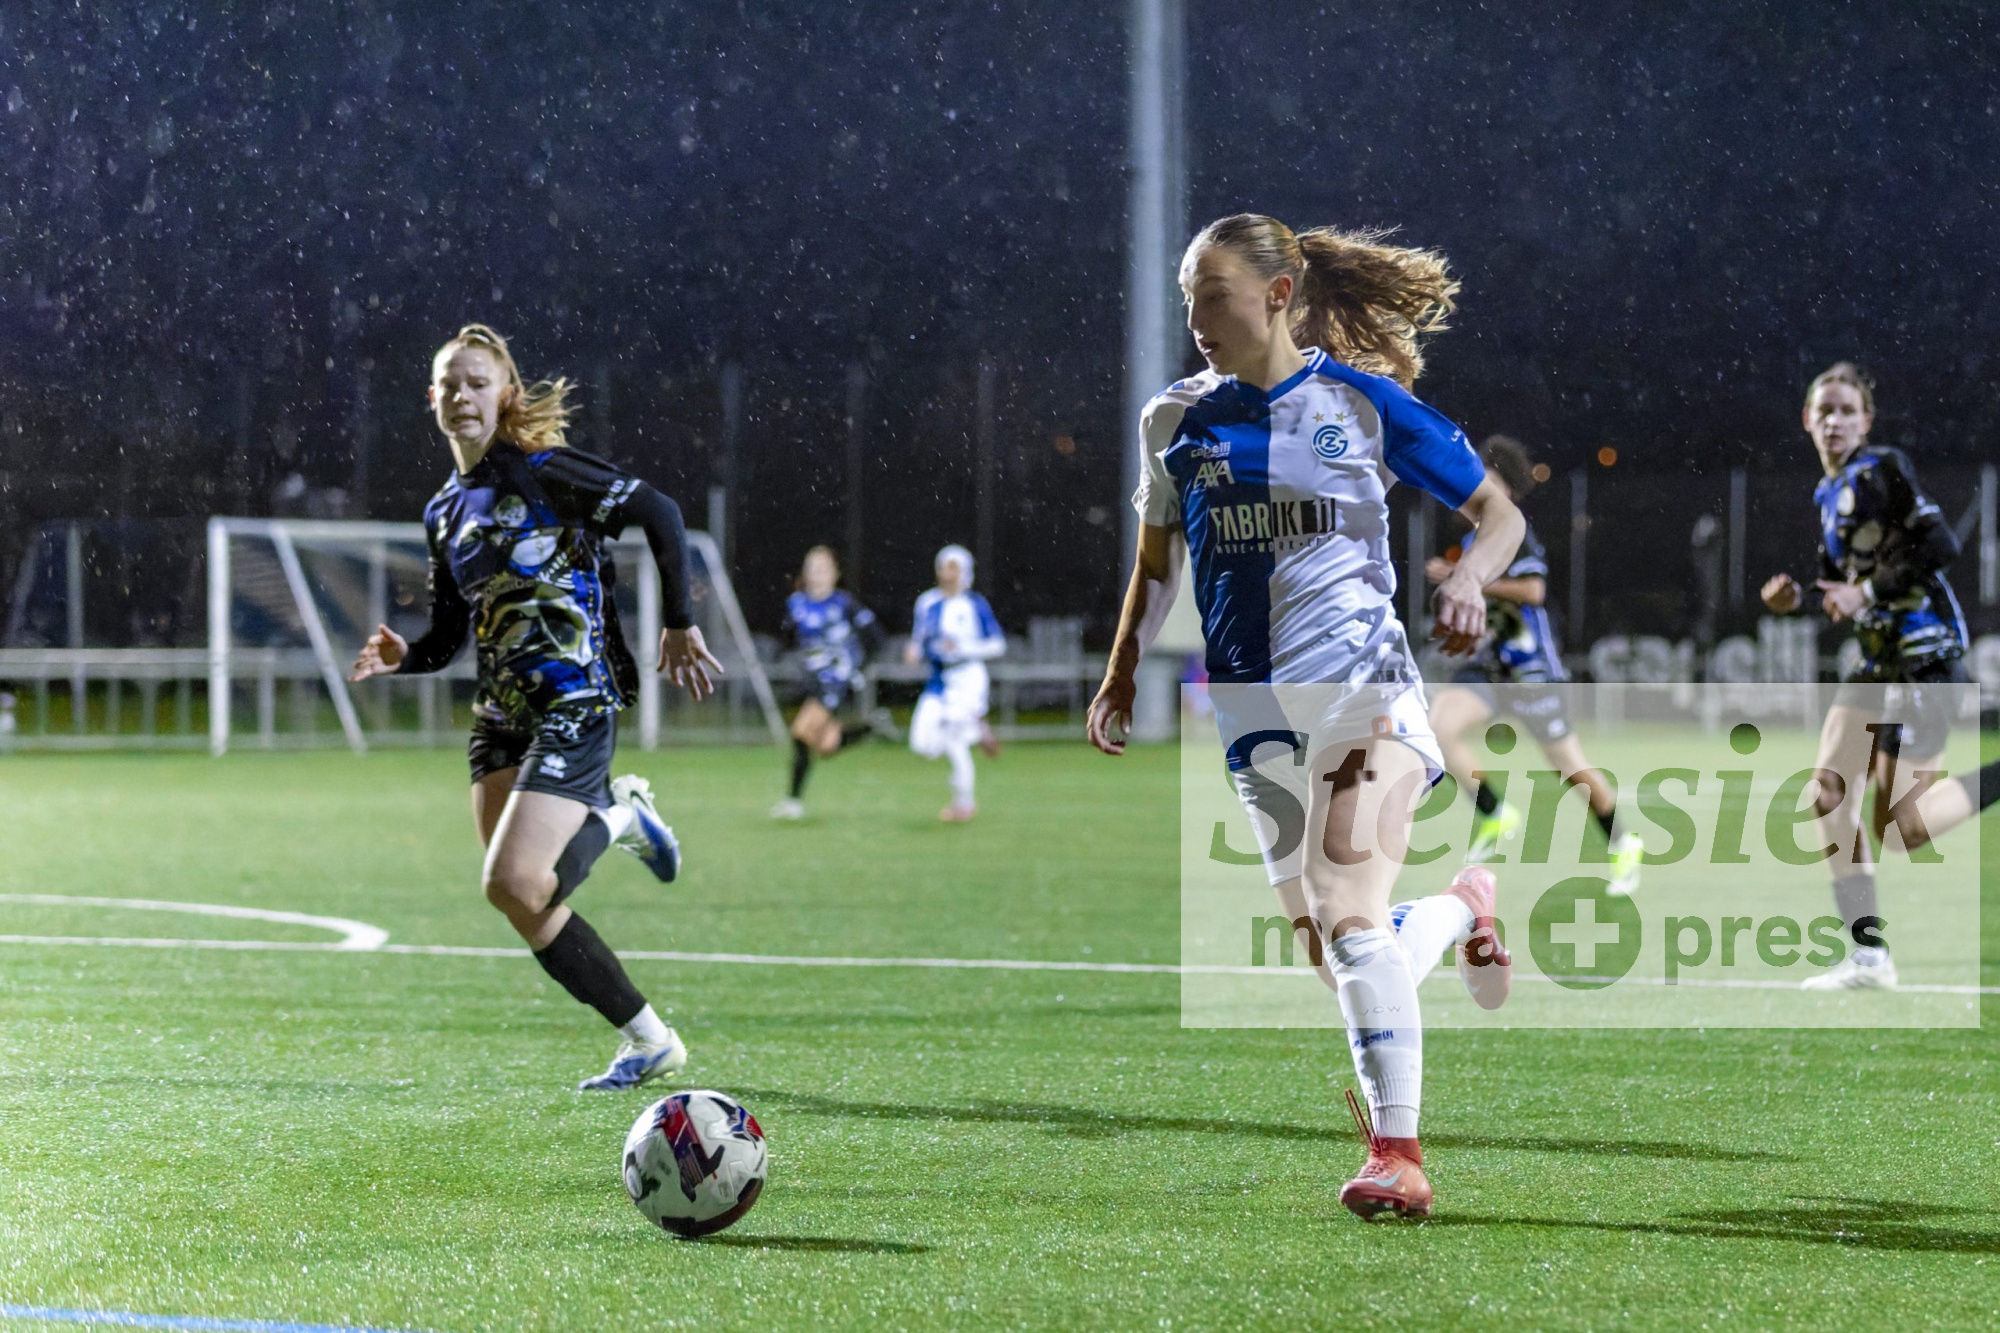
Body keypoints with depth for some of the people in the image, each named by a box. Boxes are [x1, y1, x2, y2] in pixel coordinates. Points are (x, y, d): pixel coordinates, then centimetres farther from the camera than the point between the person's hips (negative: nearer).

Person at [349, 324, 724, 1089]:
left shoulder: (540, 472, -8)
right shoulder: (446, 510, 14)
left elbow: (658, 512, -12)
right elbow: (449, 633, 19)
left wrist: (678, 625, -13)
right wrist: (402, 657, -2)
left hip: (575, 701, -8)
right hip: (502, 711, 8)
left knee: (512, 883, -19)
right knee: (517, 895, 0)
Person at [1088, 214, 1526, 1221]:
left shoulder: (1362, 401, -2)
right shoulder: (1178, 420, 9)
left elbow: (1500, 511, 3)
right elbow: (1157, 562, 23)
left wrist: (1469, 578, -16)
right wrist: (1120, 678, 16)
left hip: (1359, 689, -5)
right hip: (1252, 712, 5)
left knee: (1348, 917, -22)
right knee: (1330, 947, 5)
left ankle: (1396, 1153, -16)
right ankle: (1465, 906, 36)